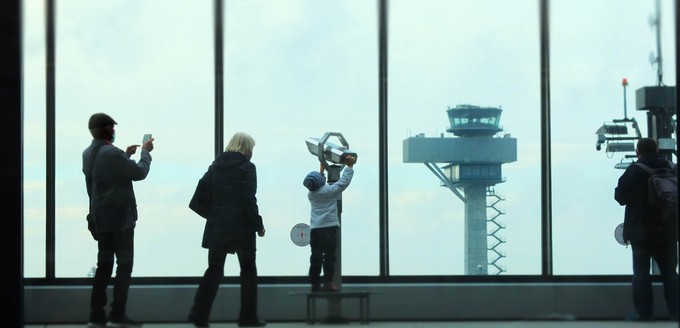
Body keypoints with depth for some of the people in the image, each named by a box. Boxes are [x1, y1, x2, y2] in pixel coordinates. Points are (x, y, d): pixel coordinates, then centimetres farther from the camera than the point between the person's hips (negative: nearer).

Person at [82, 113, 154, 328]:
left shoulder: (88, 154, 7)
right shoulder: (112, 154, -20)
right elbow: (140, 172, -11)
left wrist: (125, 155, 20)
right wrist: (146, 152, 5)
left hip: (100, 218, 8)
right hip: (119, 218, -8)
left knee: (104, 265, 12)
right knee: (124, 265, -2)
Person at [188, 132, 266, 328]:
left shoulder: (215, 166, 8)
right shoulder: (246, 167, -9)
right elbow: (248, 200, -14)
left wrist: (212, 214, 16)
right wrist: (258, 225, -6)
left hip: (217, 226, 5)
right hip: (241, 227, -5)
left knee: (214, 271, 11)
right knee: (248, 271, 7)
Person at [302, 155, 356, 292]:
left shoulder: (311, 194, 8)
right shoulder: (329, 191, -8)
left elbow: (317, 186, 29)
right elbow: (344, 181, -4)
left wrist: (322, 169, 37)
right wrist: (350, 166, 7)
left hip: (315, 229, 5)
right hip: (329, 228, -5)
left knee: (316, 257, 5)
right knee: (329, 256, -4)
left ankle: (315, 284, 5)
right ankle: (328, 283, -9)